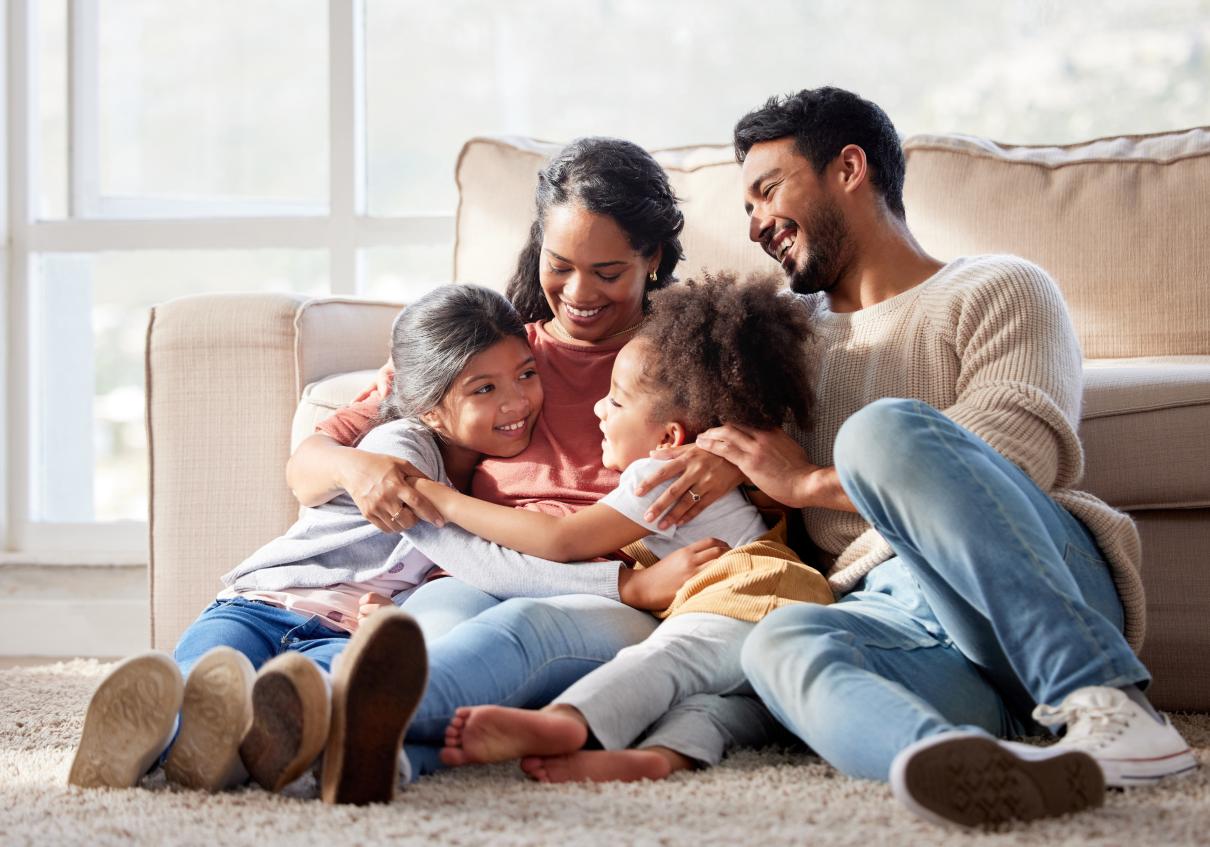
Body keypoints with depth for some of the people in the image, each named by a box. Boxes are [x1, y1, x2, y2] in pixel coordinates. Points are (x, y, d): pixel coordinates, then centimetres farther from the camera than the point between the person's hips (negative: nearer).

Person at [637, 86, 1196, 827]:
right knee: (782, 643, -32)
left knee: (885, 431, -31)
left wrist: (808, 482, -2)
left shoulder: (998, 289, 13)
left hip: (1054, 611, -4)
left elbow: (1022, 450, -6)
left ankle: (1108, 703, -37)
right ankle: (1000, 771, -63)